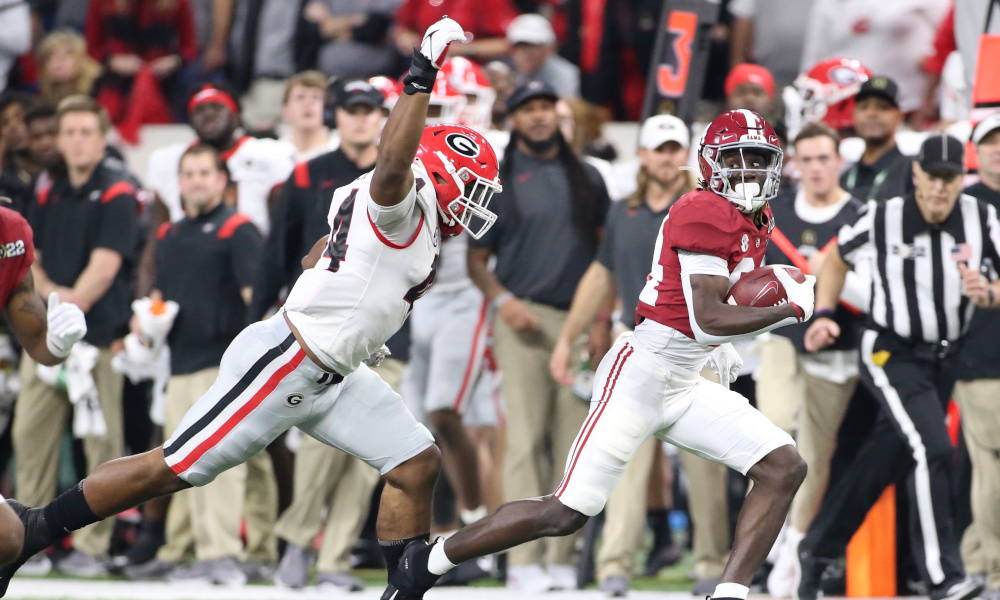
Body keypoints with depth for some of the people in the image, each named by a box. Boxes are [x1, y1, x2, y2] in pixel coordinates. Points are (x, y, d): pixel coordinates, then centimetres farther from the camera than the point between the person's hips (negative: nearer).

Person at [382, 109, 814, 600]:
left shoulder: (755, 221, 13)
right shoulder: (707, 214, -17)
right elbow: (707, 320, -24)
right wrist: (791, 310, -16)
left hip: (684, 386, 10)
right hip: (640, 374, -9)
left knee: (784, 469, -3)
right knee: (567, 513, -9)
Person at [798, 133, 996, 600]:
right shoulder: (882, 220, -12)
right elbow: (837, 257, 7)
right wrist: (823, 314, -3)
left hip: (945, 359, 4)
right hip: (891, 354, -4)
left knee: (884, 463, 13)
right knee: (931, 449, -22)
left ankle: (819, 548, 31)